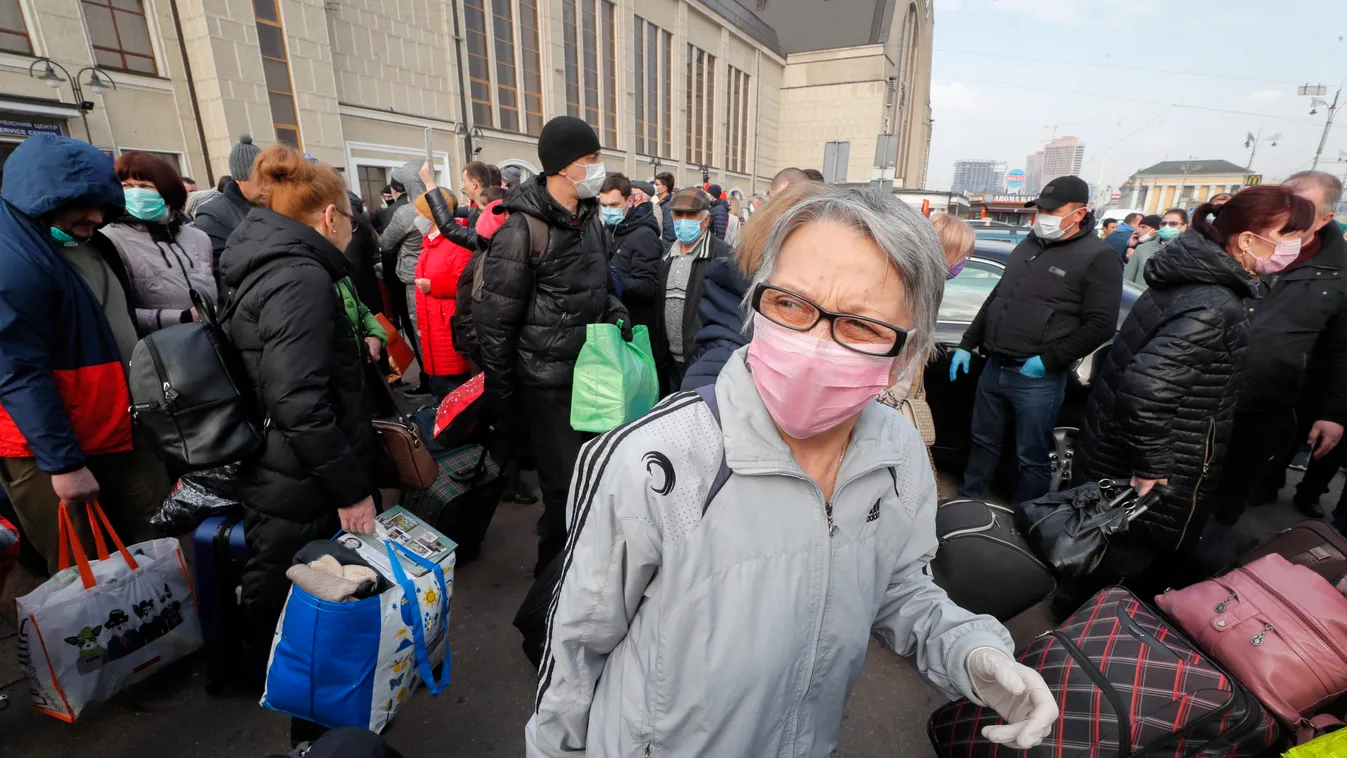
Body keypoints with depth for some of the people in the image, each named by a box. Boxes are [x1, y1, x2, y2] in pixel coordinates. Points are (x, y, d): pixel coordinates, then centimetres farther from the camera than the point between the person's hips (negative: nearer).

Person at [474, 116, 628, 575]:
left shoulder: (591, 218, 8)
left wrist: (616, 313, 0)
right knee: (565, 490, 2)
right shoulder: (523, 229, -15)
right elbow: (494, 322, -13)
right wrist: (502, 406, -10)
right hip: (548, 386, -7)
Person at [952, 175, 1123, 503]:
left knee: (1032, 459, 6)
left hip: (1037, 379, -6)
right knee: (982, 443, 17)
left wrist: (1048, 360, -18)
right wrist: (967, 344, 15)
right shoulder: (1028, 245, 14)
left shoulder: (1098, 258, -7)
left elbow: (1101, 326, -13)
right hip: (994, 367, 7)